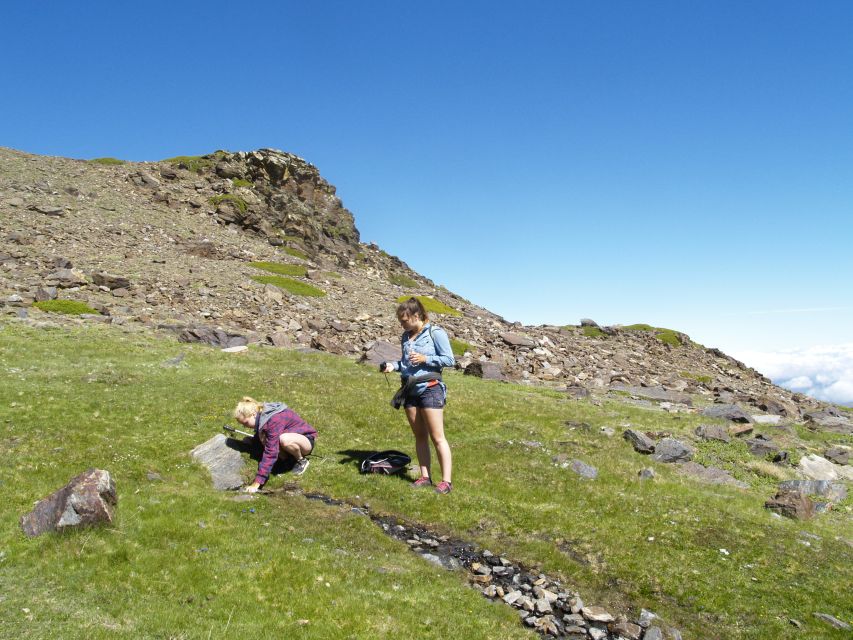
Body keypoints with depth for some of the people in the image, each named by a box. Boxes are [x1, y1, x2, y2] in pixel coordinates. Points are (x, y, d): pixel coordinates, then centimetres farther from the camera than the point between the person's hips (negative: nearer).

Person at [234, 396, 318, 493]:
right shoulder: (261, 415, -6)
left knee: (285, 439, -40)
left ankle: (302, 461, -10)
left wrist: (257, 482, -37)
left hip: (307, 439, -8)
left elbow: (270, 453, -36)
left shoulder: (274, 420, -32)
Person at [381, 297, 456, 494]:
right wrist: (393, 366, 0)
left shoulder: (436, 333, -8)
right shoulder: (406, 337, 11)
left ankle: (446, 481, 0)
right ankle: (425, 477, 18)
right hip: (410, 390, 7)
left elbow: (450, 360, -9)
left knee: (437, 437, -4)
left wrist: (425, 359, -17)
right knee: (419, 436, 10)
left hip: (430, 389, -6)